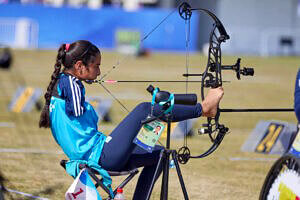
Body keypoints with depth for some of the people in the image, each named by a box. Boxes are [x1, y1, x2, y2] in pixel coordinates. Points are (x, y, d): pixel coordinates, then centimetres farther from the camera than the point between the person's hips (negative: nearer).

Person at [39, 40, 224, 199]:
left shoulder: (61, 83, 17)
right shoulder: (69, 83, -10)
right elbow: (77, 112, -20)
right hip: (102, 156, -11)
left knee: (158, 154, 21)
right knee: (145, 109, -15)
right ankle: (202, 109, -4)